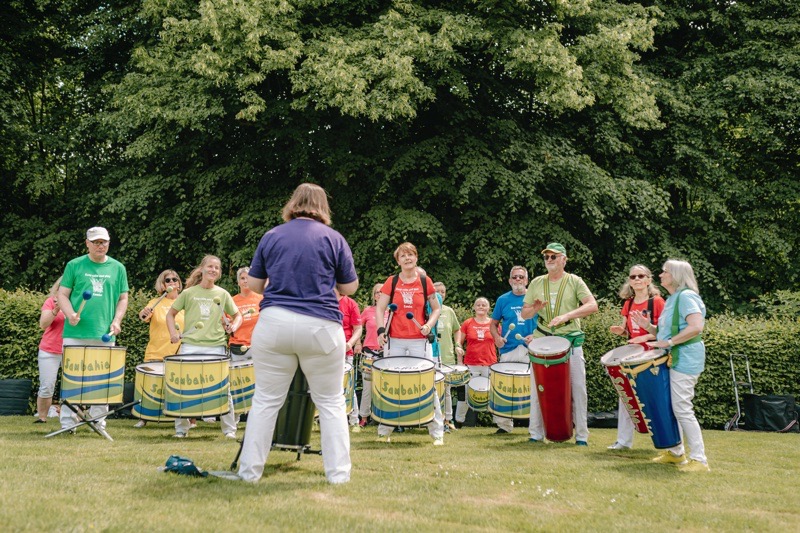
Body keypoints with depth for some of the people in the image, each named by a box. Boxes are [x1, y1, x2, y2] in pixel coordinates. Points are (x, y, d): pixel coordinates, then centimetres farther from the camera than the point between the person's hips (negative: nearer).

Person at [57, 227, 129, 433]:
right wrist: (70, 314, -12)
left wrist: (116, 320, -1)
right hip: (76, 333, -1)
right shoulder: (74, 265, 6)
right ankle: (68, 421, 8)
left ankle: (98, 419, 14)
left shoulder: (118, 268, 11)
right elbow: (62, 294, 6)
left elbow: (123, 298, 14)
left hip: (105, 334, 1)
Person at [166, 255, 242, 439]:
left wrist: (234, 326, -3)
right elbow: (171, 314, 15)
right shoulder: (189, 292, 7)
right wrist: (173, 333, -1)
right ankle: (181, 428, 15)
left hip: (216, 346, 0)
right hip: (190, 346, 0)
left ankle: (230, 429, 9)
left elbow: (237, 315, 18)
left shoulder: (223, 294, 10)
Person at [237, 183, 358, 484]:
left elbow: (254, 284, 12)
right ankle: (338, 473, 11)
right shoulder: (333, 238, 4)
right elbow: (350, 288, 7)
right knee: (330, 403, 10)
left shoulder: (271, 237, 9)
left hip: (274, 324, 2)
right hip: (320, 327, -1)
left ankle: (250, 471, 14)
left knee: (266, 400, 10)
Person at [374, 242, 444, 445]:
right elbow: (380, 309, 4)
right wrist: (381, 330, -11)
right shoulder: (391, 282, 5)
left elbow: (436, 309, 10)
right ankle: (384, 431, 17)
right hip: (395, 341, 1)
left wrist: (429, 325, -8)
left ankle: (437, 432, 5)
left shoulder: (425, 281, 4)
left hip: (419, 341, -1)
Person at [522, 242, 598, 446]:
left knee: (578, 387, -3)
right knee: (537, 388, 3)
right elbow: (524, 313, 10)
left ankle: (582, 435, 6)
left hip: (571, 340, -2)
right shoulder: (536, 283, 9)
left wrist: (566, 316, -25)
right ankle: (536, 433, 13)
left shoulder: (574, 281, 0)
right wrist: (535, 309, -13)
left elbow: (593, 305, -13)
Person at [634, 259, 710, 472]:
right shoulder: (671, 299, 17)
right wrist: (647, 325, 6)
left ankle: (699, 460, -6)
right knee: (670, 407, 14)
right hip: (673, 358, 10)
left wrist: (667, 342, -23)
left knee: (682, 409, -11)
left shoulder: (686, 296, -12)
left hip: (685, 358, -10)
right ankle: (675, 452, 25)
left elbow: (696, 327, -25)